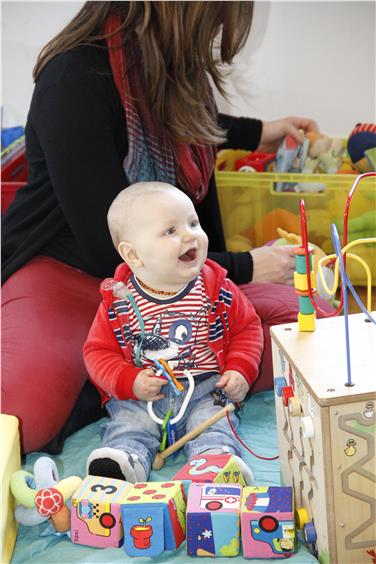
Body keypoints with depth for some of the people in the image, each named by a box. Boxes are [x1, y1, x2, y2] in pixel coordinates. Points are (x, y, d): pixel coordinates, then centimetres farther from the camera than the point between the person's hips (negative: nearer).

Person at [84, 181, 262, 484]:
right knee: (128, 427, -21)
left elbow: (247, 327, 10)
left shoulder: (218, 289, -3)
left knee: (213, 424, -23)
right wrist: (130, 382, -15)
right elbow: (99, 351, 1)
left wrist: (240, 370, -6)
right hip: (139, 397, 1)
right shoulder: (118, 300, -6)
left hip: (205, 390, 0)